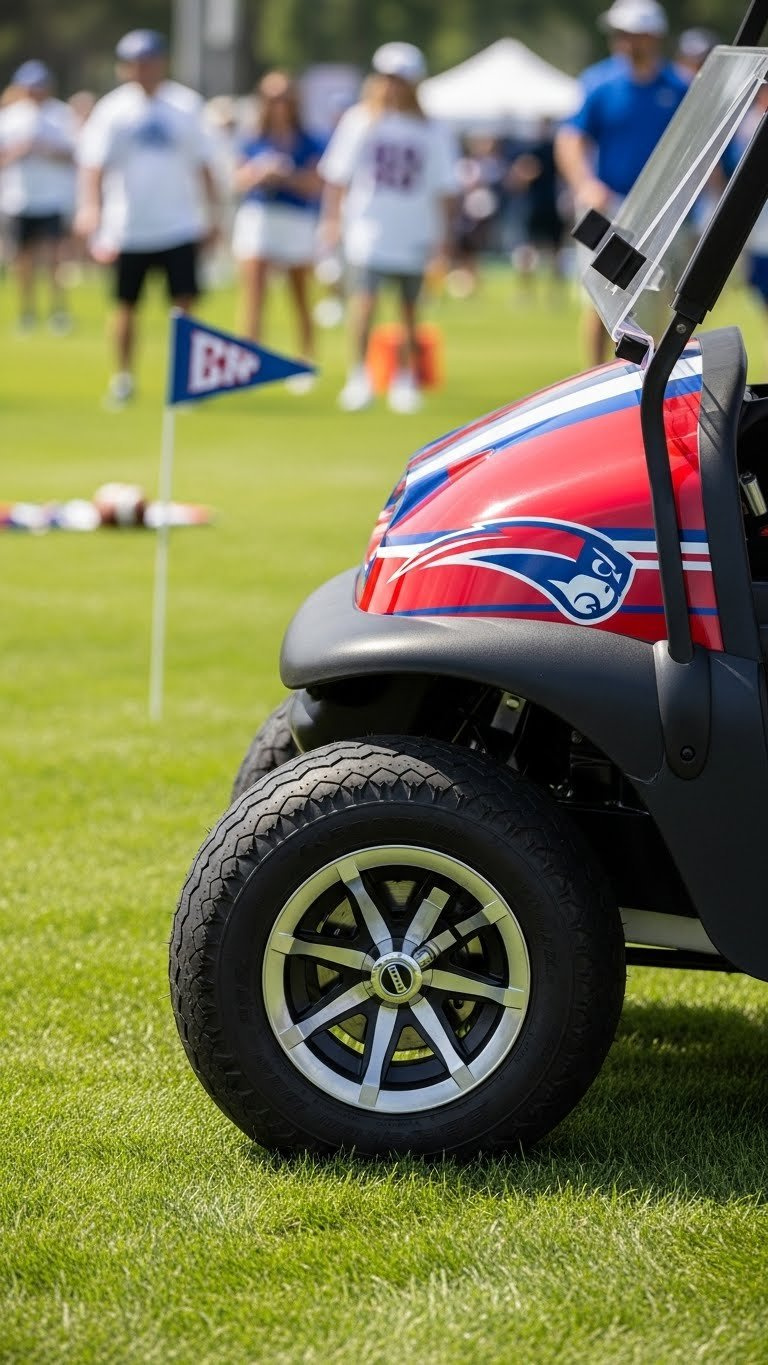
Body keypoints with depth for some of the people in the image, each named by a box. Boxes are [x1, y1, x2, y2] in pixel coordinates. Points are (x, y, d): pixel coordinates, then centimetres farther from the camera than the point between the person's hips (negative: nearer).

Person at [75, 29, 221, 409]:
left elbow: (202, 165, 10)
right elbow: (94, 163, -12)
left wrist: (212, 214, 9)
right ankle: (123, 378, 24)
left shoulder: (185, 105, 3)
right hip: (127, 228, -1)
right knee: (126, 305, 8)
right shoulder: (112, 110, -3)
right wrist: (90, 206, -28)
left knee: (185, 303, -7)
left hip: (178, 225, 1)